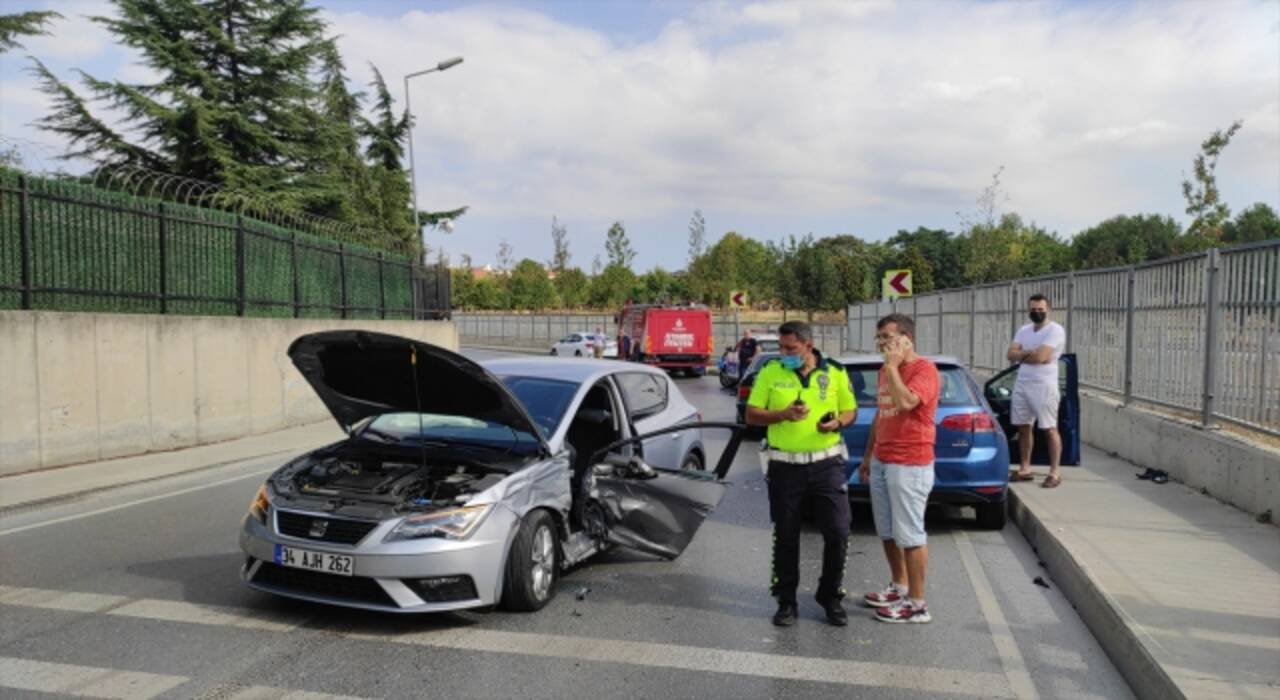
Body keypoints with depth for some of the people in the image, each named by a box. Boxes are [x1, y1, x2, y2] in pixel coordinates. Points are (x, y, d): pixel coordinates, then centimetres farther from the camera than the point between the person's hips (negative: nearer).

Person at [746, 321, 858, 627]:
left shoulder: (835, 372, 2)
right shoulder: (770, 372, -1)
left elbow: (851, 410, 10)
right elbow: (752, 415, 1)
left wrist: (838, 422, -13)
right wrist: (783, 414, -17)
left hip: (826, 464, 1)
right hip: (785, 466, 0)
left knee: (838, 532, 0)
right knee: (786, 537, 7)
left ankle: (830, 596, 21)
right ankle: (786, 601, 22)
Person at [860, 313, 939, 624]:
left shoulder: (924, 369, -12)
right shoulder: (885, 370, 14)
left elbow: (905, 402, -30)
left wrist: (893, 366, -20)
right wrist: (867, 456, 21)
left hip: (910, 464, -8)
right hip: (881, 462, 9)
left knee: (909, 534, -3)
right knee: (887, 532, 16)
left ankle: (917, 603, 6)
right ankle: (899, 587, 31)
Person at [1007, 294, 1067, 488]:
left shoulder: (1055, 330, -10)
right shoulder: (1023, 330, 14)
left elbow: (1040, 356, -20)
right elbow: (1011, 354, 3)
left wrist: (1022, 355, -2)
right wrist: (1031, 353, -12)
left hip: (1044, 385, -7)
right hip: (1021, 384, 7)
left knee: (1050, 429, -4)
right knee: (1024, 427, 11)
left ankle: (1055, 472, 2)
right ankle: (1025, 469, 20)